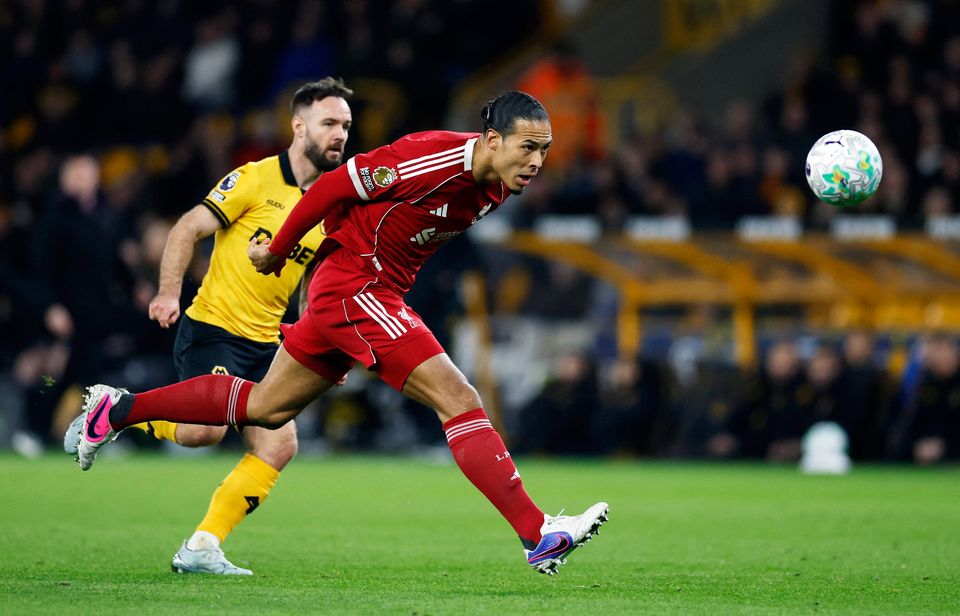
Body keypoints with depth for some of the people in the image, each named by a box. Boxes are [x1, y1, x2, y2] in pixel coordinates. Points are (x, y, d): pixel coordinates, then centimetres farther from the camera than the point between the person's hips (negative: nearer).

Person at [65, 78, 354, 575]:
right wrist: (169, 292, -19)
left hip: (266, 344, 7)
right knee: (205, 429, -24)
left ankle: (201, 548, 2)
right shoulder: (255, 179, -8)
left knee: (279, 445, -7)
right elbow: (188, 229, -8)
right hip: (212, 325, -7)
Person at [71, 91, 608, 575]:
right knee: (459, 400, -15)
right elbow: (333, 187, -16)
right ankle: (538, 534, -17)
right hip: (356, 288, -9)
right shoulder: (434, 159, -25)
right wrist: (279, 251, -4)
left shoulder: (498, 184, 2)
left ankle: (119, 410, 26)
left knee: (264, 408, 17)